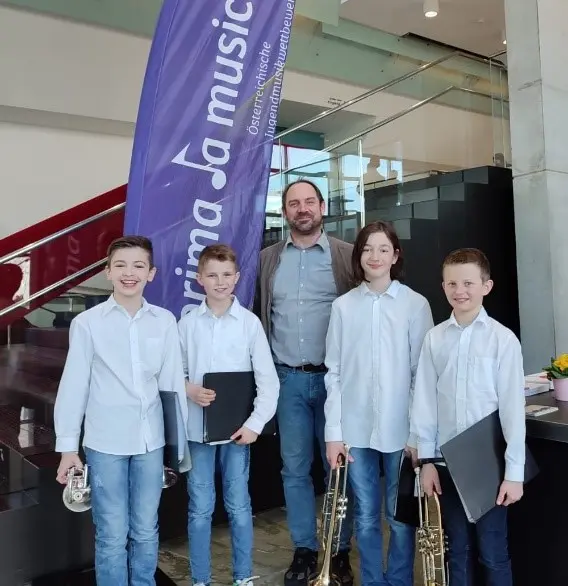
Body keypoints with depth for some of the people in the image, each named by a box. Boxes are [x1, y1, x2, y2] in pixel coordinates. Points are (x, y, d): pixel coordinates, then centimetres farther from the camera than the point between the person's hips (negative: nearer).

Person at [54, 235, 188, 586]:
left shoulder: (165, 321, 0)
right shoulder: (87, 323, -6)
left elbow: (173, 382, 4)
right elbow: (74, 385, -2)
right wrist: (68, 446, 0)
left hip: (151, 440, 2)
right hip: (105, 443, -2)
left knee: (146, 531, 16)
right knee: (112, 536, 8)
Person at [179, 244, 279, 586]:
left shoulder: (250, 322, -3)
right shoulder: (187, 323, 0)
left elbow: (269, 380, -3)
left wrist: (256, 423, -9)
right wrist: (189, 390, -13)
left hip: (236, 428, -1)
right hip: (197, 429, 1)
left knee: (238, 506, 11)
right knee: (200, 509, 11)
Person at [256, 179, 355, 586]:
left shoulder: (347, 256, 0)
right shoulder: (267, 259, 8)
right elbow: (257, 315, 10)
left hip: (334, 377, -2)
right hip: (287, 379, 2)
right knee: (295, 469, 10)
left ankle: (341, 551, 25)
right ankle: (305, 550, 25)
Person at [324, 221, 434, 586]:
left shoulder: (415, 304, -3)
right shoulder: (343, 306, 1)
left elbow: (423, 373, -3)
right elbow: (334, 372, 1)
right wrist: (334, 431, -2)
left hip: (400, 429, -1)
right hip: (356, 429, 2)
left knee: (400, 516, 13)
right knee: (366, 518, 14)